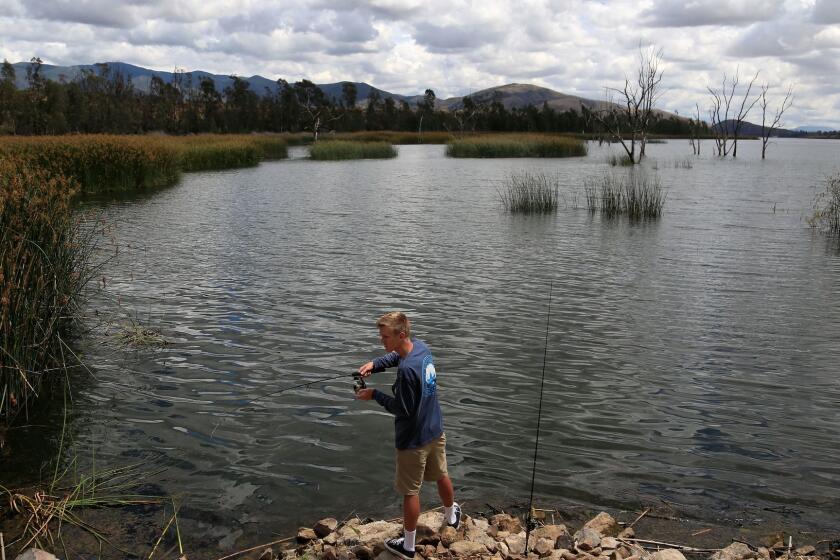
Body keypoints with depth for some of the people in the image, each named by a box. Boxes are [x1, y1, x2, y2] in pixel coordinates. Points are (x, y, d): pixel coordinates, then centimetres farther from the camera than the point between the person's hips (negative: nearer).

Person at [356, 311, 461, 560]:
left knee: (410, 492, 9)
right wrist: (373, 364, -2)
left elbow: (403, 409, -23)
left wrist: (374, 395, -15)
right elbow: (395, 355, 14)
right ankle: (451, 516, 53)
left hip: (414, 439, -8)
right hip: (435, 430, 8)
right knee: (441, 475, 29)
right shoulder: (421, 346, -6)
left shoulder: (407, 370, -32)